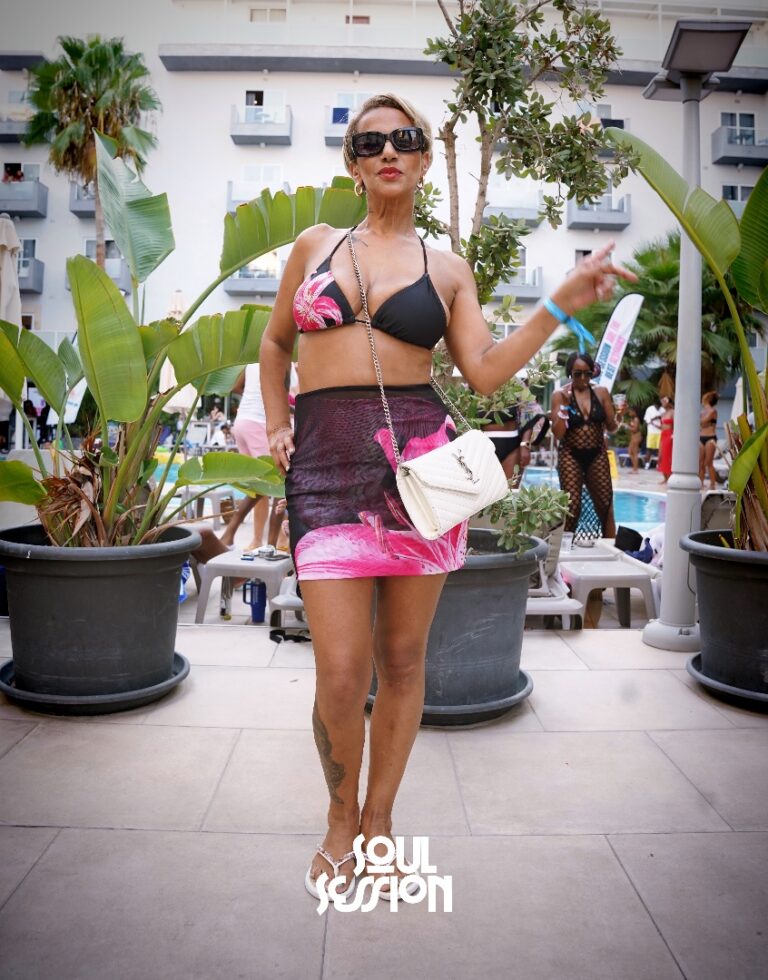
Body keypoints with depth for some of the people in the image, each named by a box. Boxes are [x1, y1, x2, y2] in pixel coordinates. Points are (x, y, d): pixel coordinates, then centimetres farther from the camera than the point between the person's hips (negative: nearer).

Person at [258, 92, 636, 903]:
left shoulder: (447, 270, 13)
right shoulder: (314, 245, 15)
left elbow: (485, 372, 4)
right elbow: (276, 340, 24)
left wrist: (562, 303, -1)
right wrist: (275, 425, 13)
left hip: (419, 456, 1)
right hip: (326, 462, 0)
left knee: (402, 658, 6)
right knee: (342, 671, -5)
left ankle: (378, 820, 28)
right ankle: (340, 818, 24)